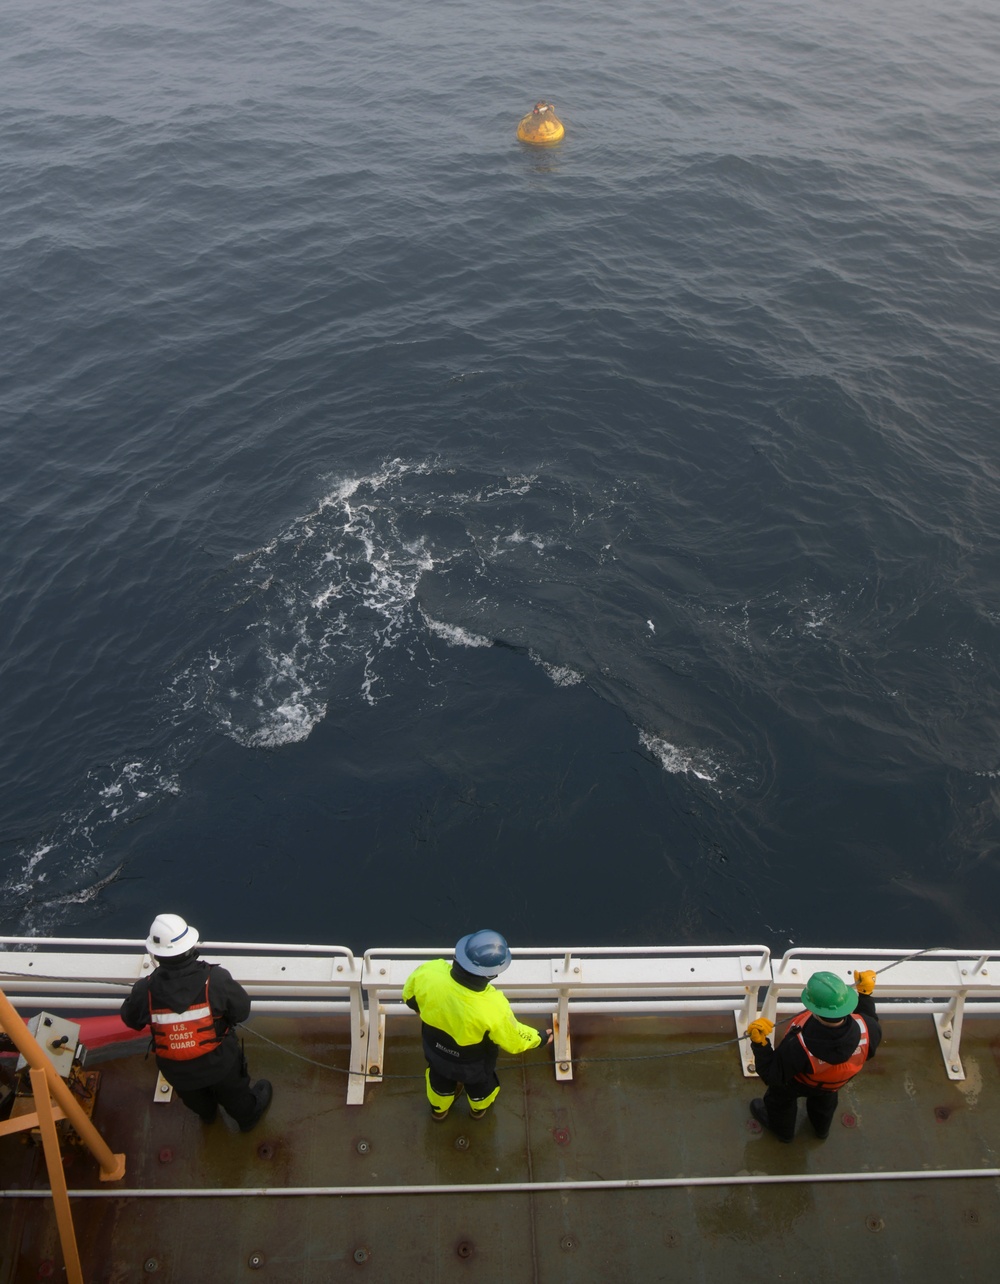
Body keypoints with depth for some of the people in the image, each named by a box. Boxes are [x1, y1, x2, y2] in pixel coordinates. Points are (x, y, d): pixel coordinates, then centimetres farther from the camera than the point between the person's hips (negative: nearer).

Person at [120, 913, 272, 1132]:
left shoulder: (145, 990, -31)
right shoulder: (215, 979, -35)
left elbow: (131, 1020, -9)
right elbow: (242, 1011, -19)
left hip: (176, 1072, 2)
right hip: (220, 1063, -2)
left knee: (195, 1098, 37)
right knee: (235, 1094, 32)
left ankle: (207, 1114, 68)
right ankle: (249, 1117, 61)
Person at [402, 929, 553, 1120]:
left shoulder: (428, 973, -36)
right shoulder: (493, 1009, -42)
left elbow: (410, 997, -13)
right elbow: (513, 1040, -22)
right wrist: (539, 1038, -1)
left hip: (435, 1049, 2)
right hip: (473, 1065, -2)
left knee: (440, 1078, 36)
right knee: (480, 1082, 34)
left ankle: (439, 1108, 66)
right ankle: (479, 1108, 65)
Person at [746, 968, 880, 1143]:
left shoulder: (798, 1047, -50)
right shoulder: (866, 1030, -41)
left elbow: (772, 1076, -33)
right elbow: (872, 1027, -12)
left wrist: (759, 1043, -33)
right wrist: (865, 994, -6)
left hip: (798, 1084, -3)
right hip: (836, 1082, 3)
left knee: (781, 1098, 32)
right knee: (825, 1099, 39)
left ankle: (782, 1129, 62)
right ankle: (822, 1129, 68)